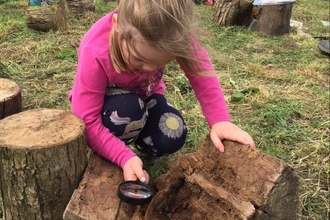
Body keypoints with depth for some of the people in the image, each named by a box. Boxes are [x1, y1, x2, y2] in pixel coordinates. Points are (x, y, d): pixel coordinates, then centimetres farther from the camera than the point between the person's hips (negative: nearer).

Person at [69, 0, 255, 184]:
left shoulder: (171, 35, -32)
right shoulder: (95, 53, -38)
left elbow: (200, 68, -22)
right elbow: (86, 121, -36)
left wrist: (220, 120, -34)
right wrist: (125, 158, -46)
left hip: (143, 95, 3)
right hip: (108, 101, -3)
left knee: (171, 139, -22)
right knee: (127, 110, -36)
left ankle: (134, 130, 12)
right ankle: (104, 158, -6)